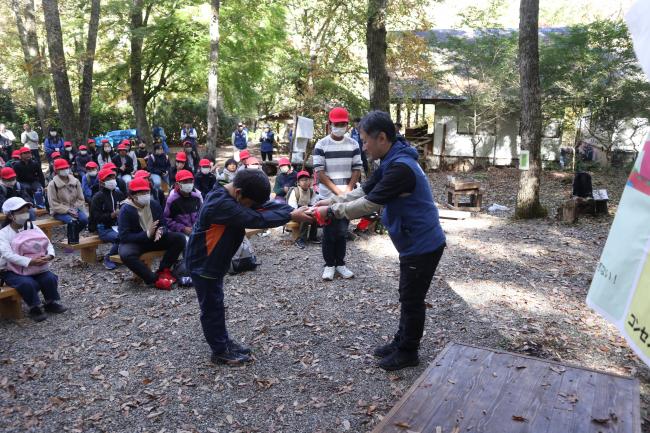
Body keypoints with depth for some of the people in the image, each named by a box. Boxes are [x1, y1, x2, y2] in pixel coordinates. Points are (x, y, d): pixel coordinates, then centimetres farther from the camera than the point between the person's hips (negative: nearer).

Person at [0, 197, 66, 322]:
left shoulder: (32, 227, 1)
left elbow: (47, 242, -5)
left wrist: (49, 255, -29)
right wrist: (30, 261, -40)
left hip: (35, 268, 4)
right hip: (11, 271, -4)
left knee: (50, 278, -20)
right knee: (28, 283, -31)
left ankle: (51, 303, 6)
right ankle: (34, 308, -6)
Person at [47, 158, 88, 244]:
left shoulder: (76, 182, 6)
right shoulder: (52, 184, -5)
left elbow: (81, 199, 7)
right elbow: (54, 204, -9)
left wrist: (75, 209, -10)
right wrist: (68, 210, -19)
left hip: (74, 209, 4)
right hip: (59, 211, -4)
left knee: (84, 219, -25)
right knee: (72, 221, -32)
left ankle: (73, 236, 0)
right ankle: (72, 243, -21)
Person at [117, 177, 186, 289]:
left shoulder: (154, 205, -2)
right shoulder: (125, 210, -16)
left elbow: (163, 225, 2)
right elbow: (124, 237, -22)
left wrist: (160, 231, -25)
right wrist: (147, 234, -33)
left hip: (154, 239, 5)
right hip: (134, 242, -5)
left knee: (179, 238, -14)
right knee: (126, 254, -39)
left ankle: (163, 271, -13)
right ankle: (154, 279, -29)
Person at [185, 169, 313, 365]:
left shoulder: (234, 196, -3)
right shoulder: (221, 204, -32)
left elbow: (267, 205, -6)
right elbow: (256, 219, -35)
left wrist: (295, 210, -18)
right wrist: (291, 217, -30)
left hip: (215, 260, 9)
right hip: (203, 263, -9)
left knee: (216, 303, 20)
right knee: (212, 307, 5)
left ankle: (224, 340, 34)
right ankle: (220, 352, 19)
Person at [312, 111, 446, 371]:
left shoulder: (400, 167, -27)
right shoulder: (391, 161, 6)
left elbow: (369, 204, -26)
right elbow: (364, 191, 10)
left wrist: (332, 211, -16)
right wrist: (331, 201, 1)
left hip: (423, 245, -10)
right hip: (415, 242, 10)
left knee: (412, 300, 5)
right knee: (407, 296, 20)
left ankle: (408, 352, 22)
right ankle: (401, 343, 35)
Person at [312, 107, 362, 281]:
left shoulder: (353, 144, 4)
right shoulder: (321, 145, -5)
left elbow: (357, 169, 4)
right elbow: (319, 172, -10)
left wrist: (348, 189, -11)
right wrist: (337, 191, -18)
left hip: (347, 196, 3)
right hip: (328, 196, -2)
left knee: (343, 231, 10)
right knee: (329, 232, 4)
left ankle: (340, 263, 22)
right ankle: (329, 265, 17)